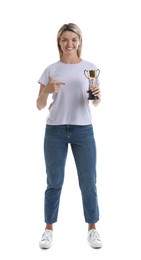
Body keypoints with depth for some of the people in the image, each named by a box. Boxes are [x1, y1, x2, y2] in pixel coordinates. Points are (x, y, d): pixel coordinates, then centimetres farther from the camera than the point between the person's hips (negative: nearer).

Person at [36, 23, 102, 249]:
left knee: (88, 182, 5)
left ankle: (92, 229, 21)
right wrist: (47, 90, -19)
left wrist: (97, 95, -15)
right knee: (54, 182, 6)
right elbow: (39, 106, 1)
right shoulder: (51, 70, 2)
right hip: (55, 130, 0)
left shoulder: (90, 68, 4)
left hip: (83, 130, 0)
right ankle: (49, 229, 21)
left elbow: (96, 103, 7)